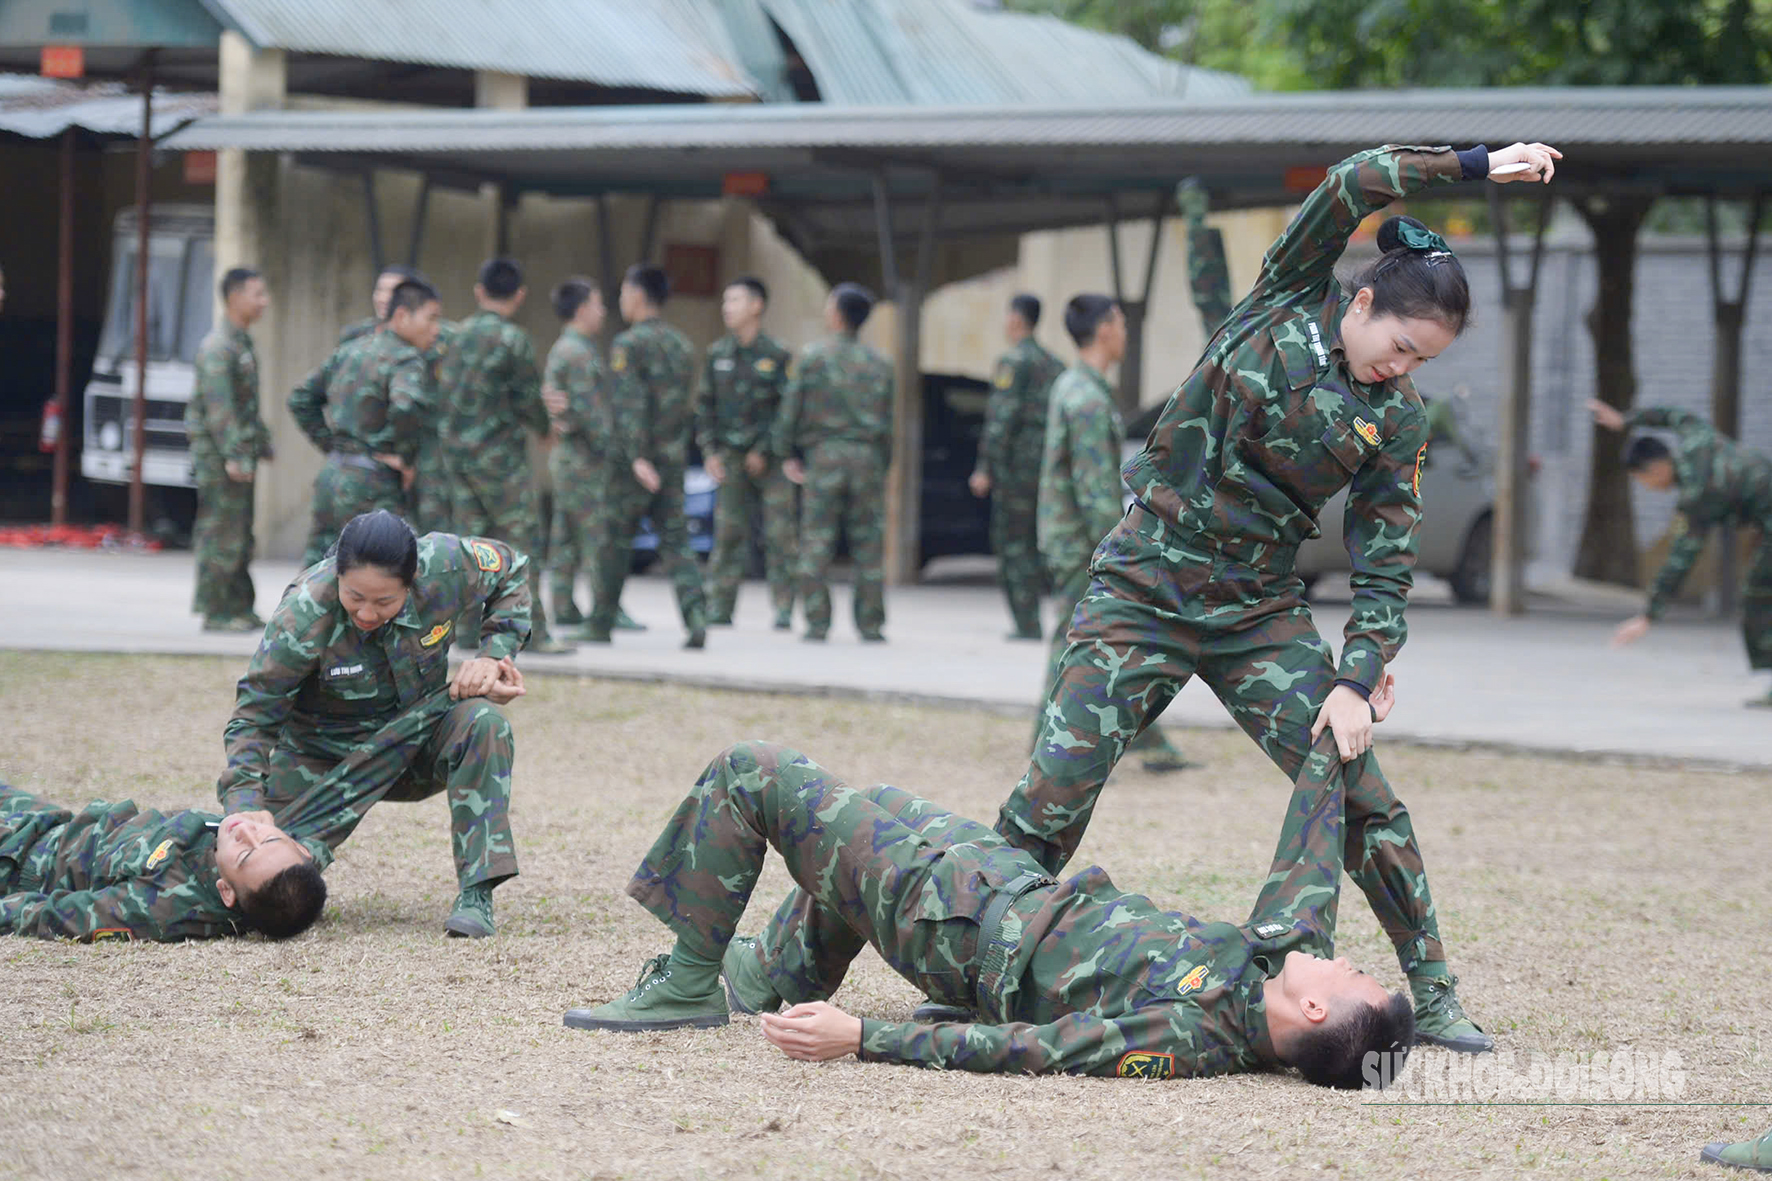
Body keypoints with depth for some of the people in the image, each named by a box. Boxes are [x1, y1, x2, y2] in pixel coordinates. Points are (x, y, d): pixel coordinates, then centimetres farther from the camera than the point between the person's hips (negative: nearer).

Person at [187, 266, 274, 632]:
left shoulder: (242, 343, 17)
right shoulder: (217, 347, -15)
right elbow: (219, 406, -21)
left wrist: (261, 442, 26)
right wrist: (234, 455, -25)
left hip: (239, 455, 10)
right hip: (218, 455, -10)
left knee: (240, 535, 13)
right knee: (222, 534, -8)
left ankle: (239, 608, 18)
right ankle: (216, 612, -5)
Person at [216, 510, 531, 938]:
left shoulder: (444, 565, -25)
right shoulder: (303, 616, -31)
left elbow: (510, 570, -1)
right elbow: (254, 716, -24)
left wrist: (492, 654, -15)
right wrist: (245, 804, -38)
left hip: (419, 742, 1)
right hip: (327, 755, -1)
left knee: (483, 722, -31)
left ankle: (476, 894, -26)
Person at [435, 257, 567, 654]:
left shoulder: (459, 334, 8)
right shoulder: (513, 341, -13)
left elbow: (444, 390, 13)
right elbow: (528, 400, -7)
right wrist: (545, 428, 13)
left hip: (457, 452, 7)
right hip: (499, 454, -7)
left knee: (470, 540, 10)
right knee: (522, 543, -2)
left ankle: (467, 629, 8)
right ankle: (532, 630, -4)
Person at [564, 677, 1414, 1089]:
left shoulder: (1189, 1037, -38)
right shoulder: (1295, 950, -18)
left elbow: (1023, 1050, -35)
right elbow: (1305, 862, -1)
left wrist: (862, 1039, -32)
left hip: (969, 937, -8)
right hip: (1041, 899, 8)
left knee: (748, 773, -3)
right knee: (871, 805, 32)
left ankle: (689, 986, 13)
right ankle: (781, 974, 46)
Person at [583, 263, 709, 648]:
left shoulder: (628, 345, -11)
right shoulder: (681, 345, 12)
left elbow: (629, 404, -19)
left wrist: (637, 457, -24)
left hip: (635, 462, -6)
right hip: (674, 458, 6)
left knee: (614, 543, 6)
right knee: (675, 541, 3)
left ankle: (600, 624, 14)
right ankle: (696, 618, -14)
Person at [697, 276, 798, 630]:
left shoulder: (778, 356, -3)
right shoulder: (718, 354, 9)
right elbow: (705, 405, 11)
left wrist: (764, 452, -10)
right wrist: (709, 451, 1)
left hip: (770, 457, -3)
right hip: (731, 457, 3)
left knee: (780, 534, -4)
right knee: (728, 533, -1)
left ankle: (783, 610, 1)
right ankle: (720, 607, 3)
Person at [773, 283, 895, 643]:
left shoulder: (812, 357, -2)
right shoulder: (879, 364, 8)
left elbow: (792, 407, -2)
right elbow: (887, 419, 11)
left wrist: (786, 453, 8)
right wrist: (883, 467, 18)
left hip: (825, 452, -2)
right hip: (867, 455, 3)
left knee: (817, 540, 1)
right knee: (868, 542, 6)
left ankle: (817, 623, -3)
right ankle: (870, 624, 5)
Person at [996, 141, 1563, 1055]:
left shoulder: (1396, 422, 1)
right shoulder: (1284, 303, -3)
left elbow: (1386, 570, 0)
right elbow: (1354, 184, -15)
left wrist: (1357, 682, -12)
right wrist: (1479, 167, -17)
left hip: (1259, 614, 3)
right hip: (1141, 592, -2)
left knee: (1359, 790, -5)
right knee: (1053, 793, -10)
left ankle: (1432, 994, 7)